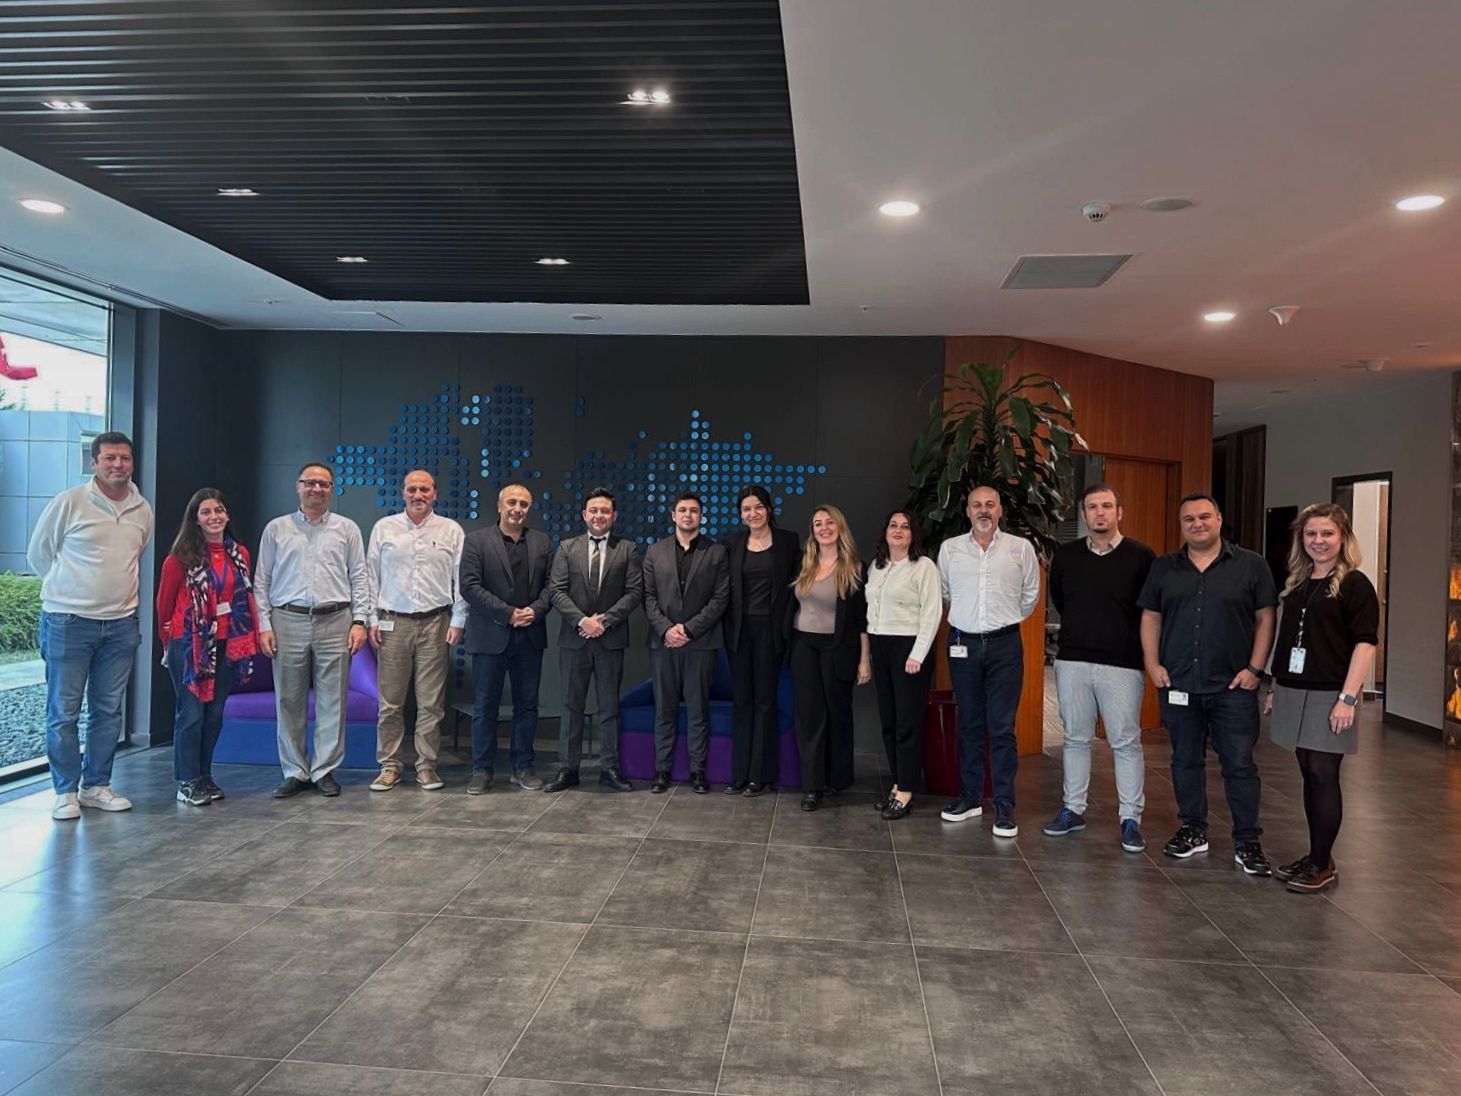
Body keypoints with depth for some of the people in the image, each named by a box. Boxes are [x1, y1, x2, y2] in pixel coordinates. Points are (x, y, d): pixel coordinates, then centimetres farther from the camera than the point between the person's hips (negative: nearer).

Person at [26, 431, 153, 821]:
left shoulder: (143, 510, 6)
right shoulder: (69, 502, -7)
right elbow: (38, 553, 3)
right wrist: (66, 588, 8)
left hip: (120, 624, 4)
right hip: (68, 622, -4)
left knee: (109, 711, 10)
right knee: (63, 711, 2)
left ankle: (96, 785, 21)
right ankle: (66, 791, 13)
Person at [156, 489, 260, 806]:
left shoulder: (239, 555, 6)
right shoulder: (181, 558, -8)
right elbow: (165, 602, 0)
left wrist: (250, 638, 4)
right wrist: (169, 641, 7)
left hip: (226, 645, 5)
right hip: (189, 644, -5)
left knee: (215, 714, 11)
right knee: (191, 713, -2)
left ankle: (205, 776, 22)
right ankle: (187, 783, 9)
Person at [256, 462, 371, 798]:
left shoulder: (347, 529, 8)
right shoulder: (276, 529, 9)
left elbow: (359, 578, 6)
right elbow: (262, 581, 8)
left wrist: (359, 622, -2)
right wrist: (264, 625, 0)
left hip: (335, 622, 0)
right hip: (288, 622, 1)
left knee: (332, 701, 2)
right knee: (289, 702, 5)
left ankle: (325, 771, 12)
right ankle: (294, 772, 16)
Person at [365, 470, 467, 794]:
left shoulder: (451, 530, 5)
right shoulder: (384, 528, 8)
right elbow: (371, 575, 8)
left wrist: (458, 621, -2)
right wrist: (372, 619, 2)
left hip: (436, 623, 0)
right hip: (393, 623, 1)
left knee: (431, 703, 3)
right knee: (390, 702, 4)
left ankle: (427, 766, 12)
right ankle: (390, 766, 14)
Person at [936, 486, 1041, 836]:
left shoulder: (1021, 548, -1)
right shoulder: (950, 548, 3)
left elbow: (1031, 594, 11)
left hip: (1004, 645, -2)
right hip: (963, 644, 2)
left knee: (1002, 728, -2)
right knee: (969, 725, 11)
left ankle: (1004, 807, 5)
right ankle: (970, 797, 22)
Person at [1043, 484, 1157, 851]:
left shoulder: (1141, 557, -5)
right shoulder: (1065, 556, 6)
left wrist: (1126, 638, 4)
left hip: (1122, 664, -3)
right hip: (1072, 661, 3)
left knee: (1126, 742, 1)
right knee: (1076, 738, 11)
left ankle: (1131, 818, 11)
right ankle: (1073, 809, 22)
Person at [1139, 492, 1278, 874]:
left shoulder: (1251, 565, 1)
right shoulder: (1164, 568, 8)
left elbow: (1265, 618, 0)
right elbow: (1150, 617, 9)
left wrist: (1255, 668, -7)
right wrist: (1152, 663, -1)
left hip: (1233, 686, -2)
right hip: (1178, 685, 3)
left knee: (1240, 765, 2)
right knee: (1185, 760, 11)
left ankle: (1247, 842, 12)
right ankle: (1192, 831, 25)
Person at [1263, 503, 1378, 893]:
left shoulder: (1354, 584, -6)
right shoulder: (1296, 584, 13)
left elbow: (1365, 643, -12)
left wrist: (1348, 697, -18)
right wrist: (1275, 688, 16)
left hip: (1329, 696, -6)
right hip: (1295, 693, 6)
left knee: (1323, 776, -3)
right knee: (1309, 775, 11)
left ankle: (1323, 865, 7)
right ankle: (1315, 856, 21)